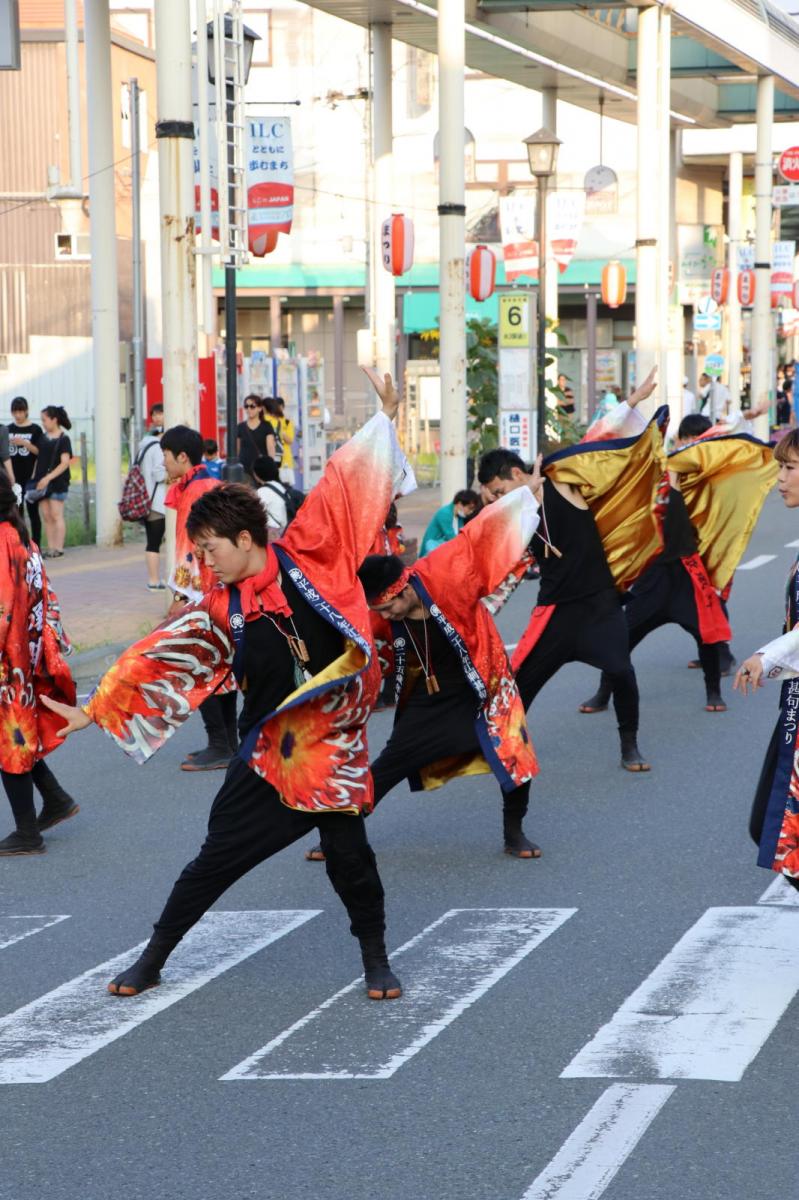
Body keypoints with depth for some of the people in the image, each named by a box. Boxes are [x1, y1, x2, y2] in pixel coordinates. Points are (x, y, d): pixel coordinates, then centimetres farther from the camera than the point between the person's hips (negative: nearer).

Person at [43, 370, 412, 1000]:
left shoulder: (307, 557, -6)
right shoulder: (220, 610, 1)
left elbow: (346, 481, -3)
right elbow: (159, 656, 4)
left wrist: (386, 412, -3)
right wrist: (93, 709, 5)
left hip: (334, 741, -2)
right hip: (269, 750, 2)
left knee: (350, 854, -2)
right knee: (219, 856, 7)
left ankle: (376, 959, 20)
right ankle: (154, 958, 20)